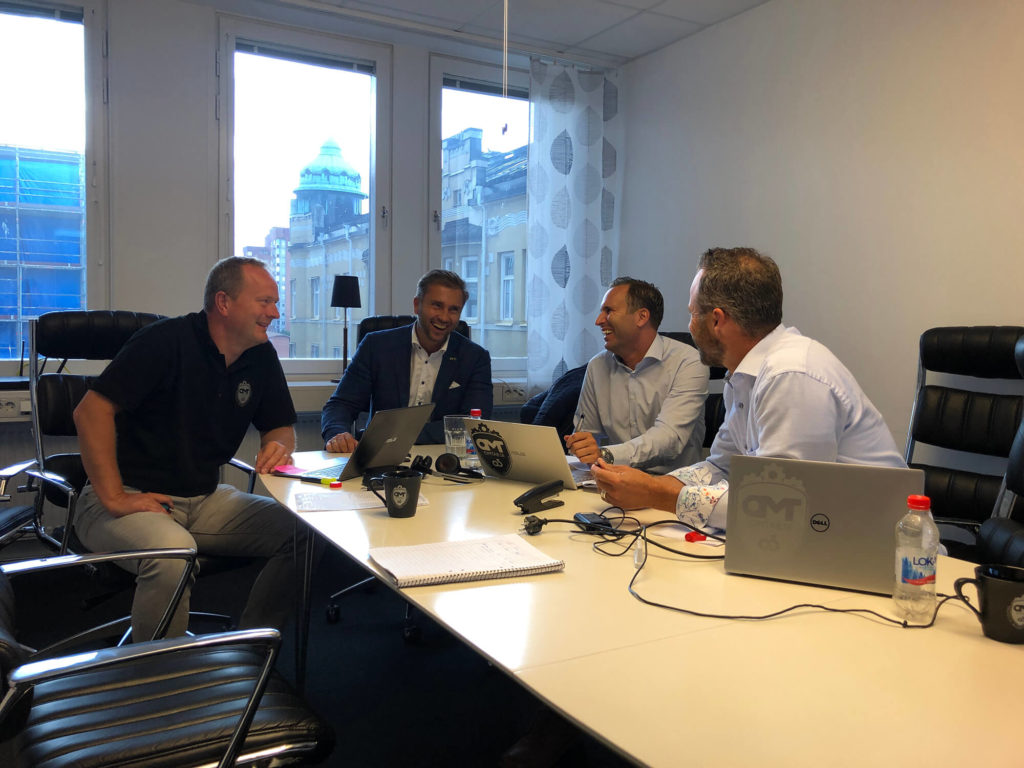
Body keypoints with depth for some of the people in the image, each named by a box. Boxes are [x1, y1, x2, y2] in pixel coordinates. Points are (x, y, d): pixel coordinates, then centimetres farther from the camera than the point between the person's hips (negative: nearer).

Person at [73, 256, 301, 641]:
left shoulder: (261, 356, 5)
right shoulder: (168, 340, -15)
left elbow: (281, 427, 15)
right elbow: (92, 410, -19)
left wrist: (279, 446, -11)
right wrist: (113, 498, -22)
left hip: (204, 500, 6)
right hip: (133, 497, -6)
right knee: (173, 550, -38)